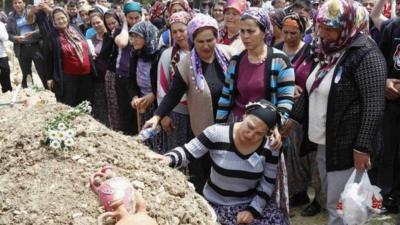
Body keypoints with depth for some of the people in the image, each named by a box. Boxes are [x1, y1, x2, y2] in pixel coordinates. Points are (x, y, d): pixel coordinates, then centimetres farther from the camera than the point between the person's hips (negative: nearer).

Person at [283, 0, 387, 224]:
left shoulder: (366, 54, -15)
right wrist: (294, 117, 19)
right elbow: (312, 89, 21)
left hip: (345, 146, -8)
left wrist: (363, 146, -22)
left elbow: (374, 105, -19)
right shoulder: (327, 50, 11)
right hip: (322, 142, 8)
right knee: (330, 199, 17)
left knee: (339, 207, -1)